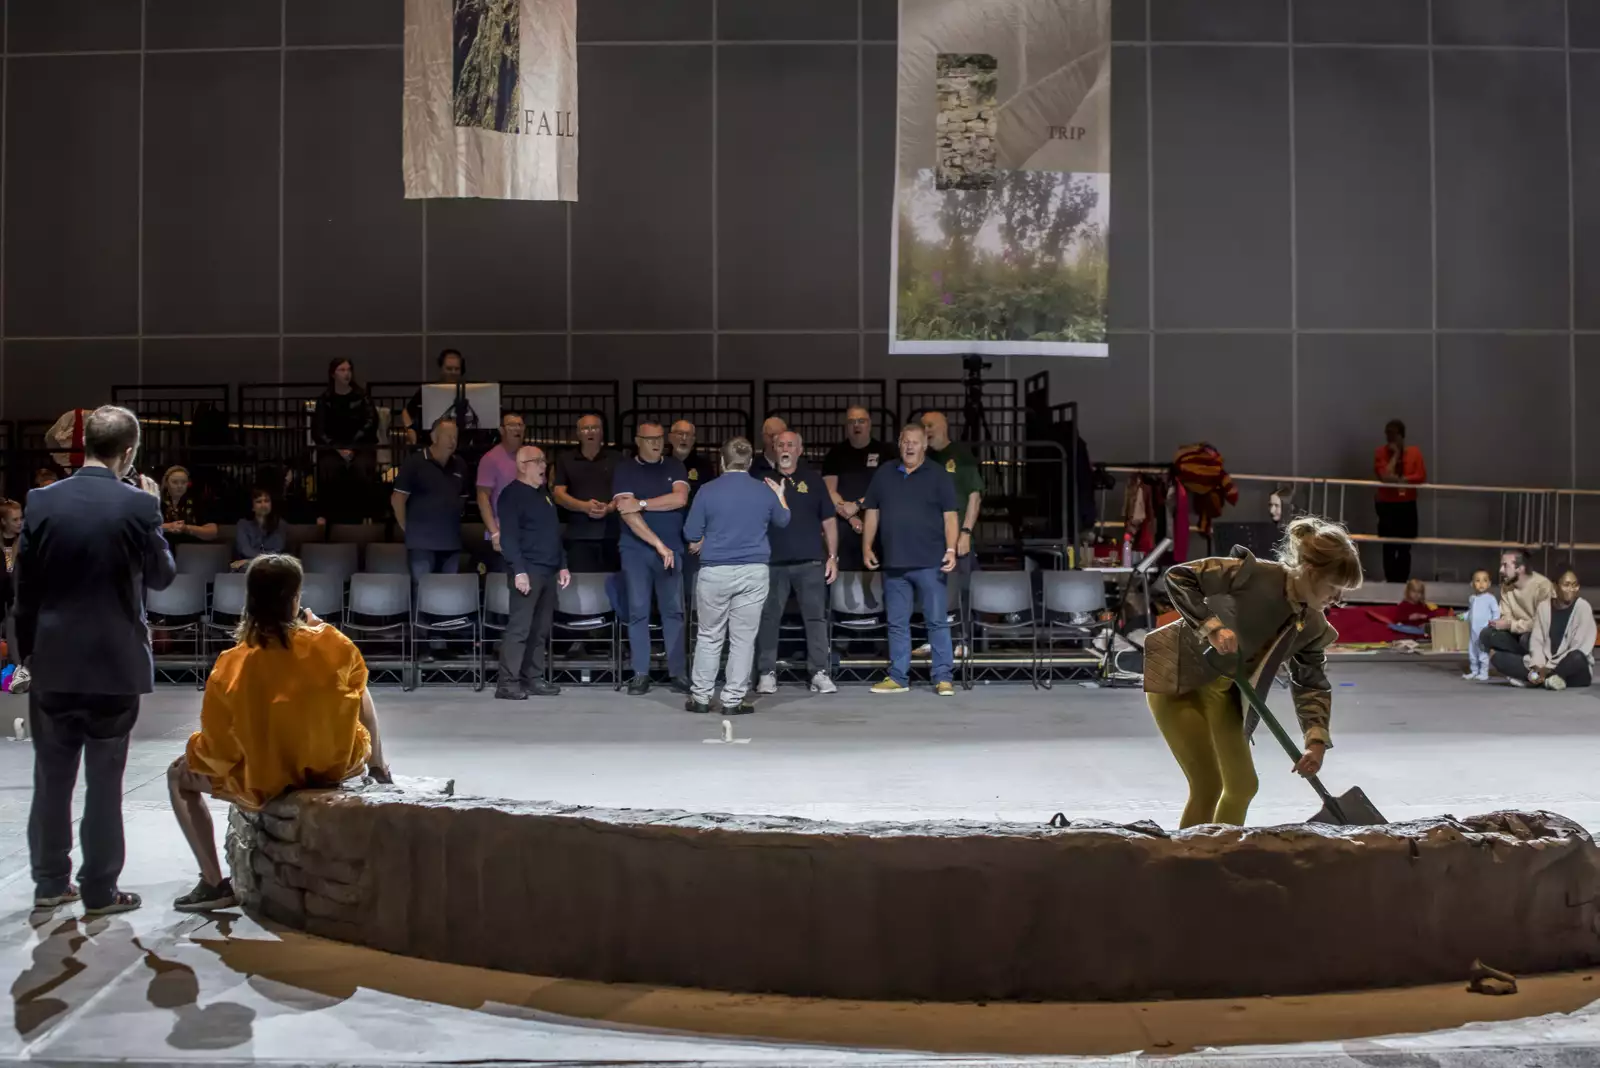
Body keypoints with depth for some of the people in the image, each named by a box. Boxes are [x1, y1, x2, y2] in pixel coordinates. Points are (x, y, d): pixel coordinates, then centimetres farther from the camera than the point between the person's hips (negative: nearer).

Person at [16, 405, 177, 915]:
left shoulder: (42, 501, -3)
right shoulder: (138, 505, -13)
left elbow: (24, 587, 1)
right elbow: (162, 575, 0)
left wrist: (28, 649, 12)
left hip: (53, 660, 3)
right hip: (114, 661, -3)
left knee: (51, 778, 14)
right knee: (104, 781, 6)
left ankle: (50, 881, 23)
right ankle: (100, 890, 12)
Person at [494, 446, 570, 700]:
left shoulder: (544, 494, 19)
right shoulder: (512, 494, -7)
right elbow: (508, 537, -15)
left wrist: (562, 565, 18)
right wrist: (519, 570, -22)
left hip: (548, 570, 8)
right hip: (527, 569, -8)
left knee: (541, 628, 9)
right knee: (520, 627, -11)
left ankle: (533, 678, 15)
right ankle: (507, 682, -9)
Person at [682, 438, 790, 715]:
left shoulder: (708, 491, -6)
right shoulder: (765, 492, 3)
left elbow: (691, 535, -3)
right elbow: (783, 520, 23)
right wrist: (781, 496, 42)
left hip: (715, 572, -1)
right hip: (754, 572, 1)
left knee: (709, 636, 11)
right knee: (743, 639, 6)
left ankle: (701, 697, 14)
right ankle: (734, 700, 6)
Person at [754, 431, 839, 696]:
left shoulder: (812, 480, 9)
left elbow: (829, 520, 10)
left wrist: (833, 556, 4)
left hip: (810, 561, 1)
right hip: (772, 561, 0)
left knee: (816, 616, 0)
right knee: (768, 618, 2)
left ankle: (820, 673, 4)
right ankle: (767, 673, 9)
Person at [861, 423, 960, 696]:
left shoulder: (939, 476, 2)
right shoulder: (884, 474, 12)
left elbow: (950, 516, -3)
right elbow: (872, 513, 15)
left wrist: (951, 549, -14)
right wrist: (867, 546, 8)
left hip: (930, 563, -4)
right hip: (894, 563, 4)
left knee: (938, 621, -2)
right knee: (897, 623, 9)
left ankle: (943, 677, 1)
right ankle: (898, 677, 15)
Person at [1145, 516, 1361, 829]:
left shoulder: (1314, 628, -4)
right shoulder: (1253, 574, -25)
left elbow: (1311, 684, 5)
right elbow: (1178, 577, -22)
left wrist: (1317, 739, -9)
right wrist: (1211, 625, -32)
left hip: (1222, 690, 8)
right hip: (1176, 677, -7)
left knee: (1243, 784, 9)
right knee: (1208, 785, -11)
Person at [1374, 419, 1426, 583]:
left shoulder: (1414, 452, 2)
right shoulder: (1381, 452, -1)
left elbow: (1421, 476, -7)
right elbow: (1385, 476, -15)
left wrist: (1401, 480, -18)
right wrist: (1395, 454, -12)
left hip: (1407, 505, 1)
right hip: (1387, 505, -1)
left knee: (1405, 547, 3)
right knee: (1389, 547, -3)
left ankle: (1402, 582, 10)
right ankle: (1390, 582, 2)